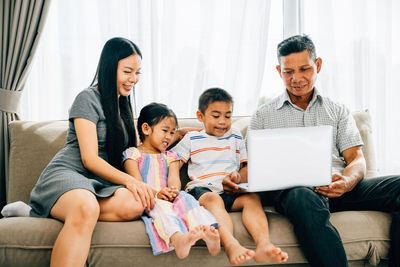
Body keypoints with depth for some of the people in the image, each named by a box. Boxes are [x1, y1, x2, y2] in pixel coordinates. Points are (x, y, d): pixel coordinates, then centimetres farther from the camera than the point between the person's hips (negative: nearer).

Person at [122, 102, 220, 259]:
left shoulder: (170, 157, 25)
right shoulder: (133, 154, 11)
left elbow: (174, 179, 6)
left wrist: (174, 190, -21)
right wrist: (156, 193, -23)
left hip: (170, 198, 4)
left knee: (186, 198, -28)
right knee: (159, 205, -36)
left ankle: (206, 232, -55)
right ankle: (177, 239, -66)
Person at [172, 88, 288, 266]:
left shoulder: (236, 138, 24)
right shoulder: (191, 139, 17)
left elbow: (247, 168, 19)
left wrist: (238, 177, -6)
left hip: (231, 192, 3)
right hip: (202, 189, -3)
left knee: (252, 197, -29)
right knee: (212, 199, -38)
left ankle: (263, 245, -53)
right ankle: (231, 246, -61)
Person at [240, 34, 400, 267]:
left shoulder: (338, 111, 22)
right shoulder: (263, 115, 19)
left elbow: (357, 160, 11)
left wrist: (346, 182, -14)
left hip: (336, 188, 3)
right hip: (290, 189, -2)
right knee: (306, 200, -41)